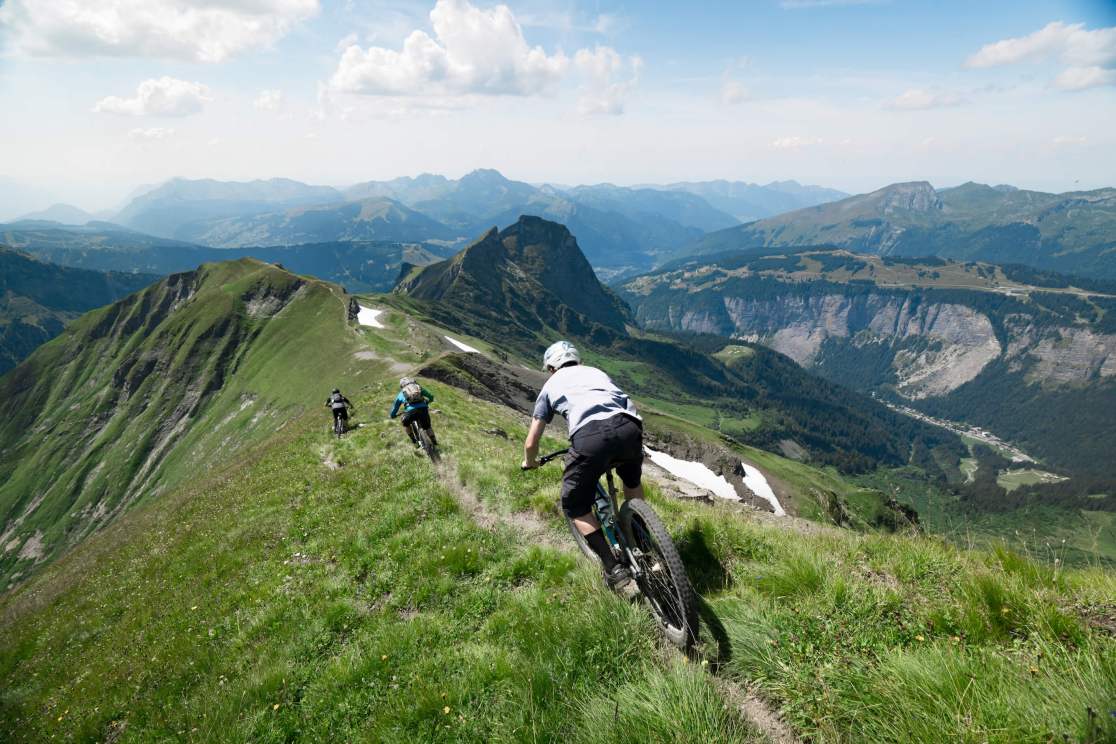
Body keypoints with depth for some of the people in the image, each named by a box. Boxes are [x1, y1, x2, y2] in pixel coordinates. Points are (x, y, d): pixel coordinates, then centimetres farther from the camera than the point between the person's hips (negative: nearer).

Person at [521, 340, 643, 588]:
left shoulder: (551, 384, 28)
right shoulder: (595, 371, 36)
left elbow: (531, 443, 30)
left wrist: (530, 462, 52)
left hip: (590, 437, -4)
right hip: (629, 428, 4)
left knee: (575, 507, 19)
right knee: (632, 479, 37)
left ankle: (613, 569, 12)